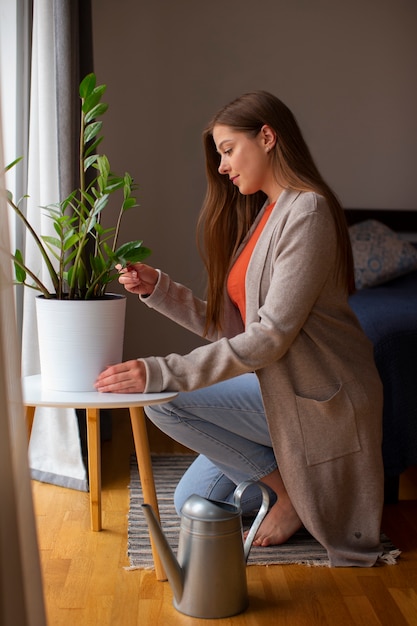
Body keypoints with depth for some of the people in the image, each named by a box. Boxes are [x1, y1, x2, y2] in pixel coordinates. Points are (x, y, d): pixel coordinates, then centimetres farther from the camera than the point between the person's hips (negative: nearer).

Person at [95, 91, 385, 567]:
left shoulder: (308, 211, -17)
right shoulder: (259, 215, 13)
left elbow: (271, 337, -25)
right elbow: (230, 327, 8)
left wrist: (160, 373, -30)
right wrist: (157, 288, -3)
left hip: (317, 396, -9)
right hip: (275, 382, 9)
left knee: (165, 401, -19)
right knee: (192, 501, 10)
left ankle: (292, 490, -6)